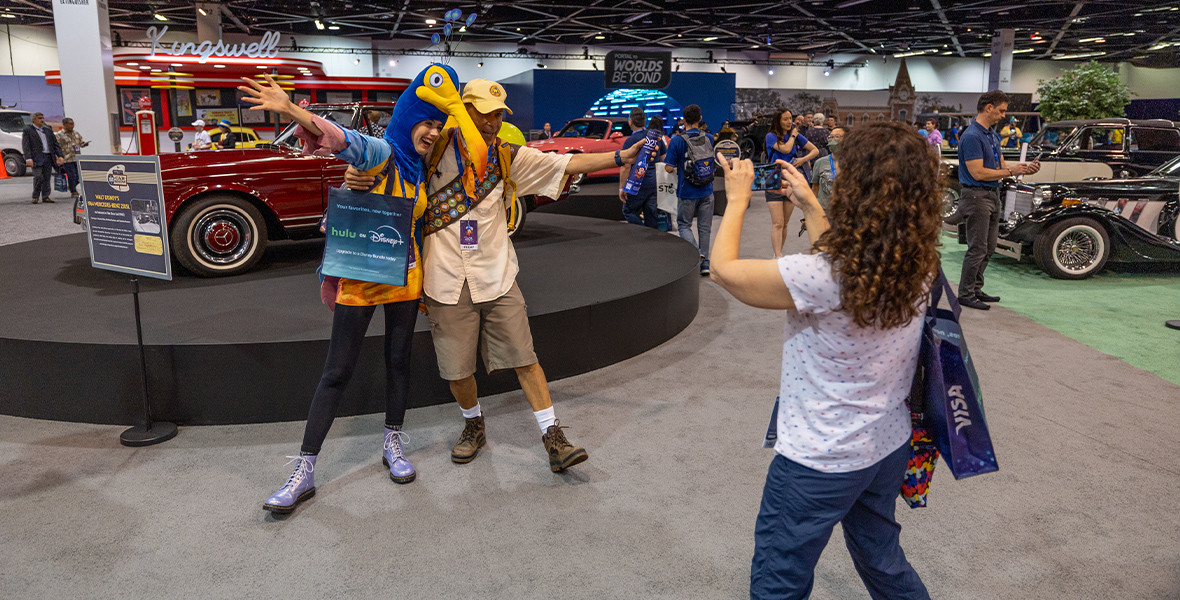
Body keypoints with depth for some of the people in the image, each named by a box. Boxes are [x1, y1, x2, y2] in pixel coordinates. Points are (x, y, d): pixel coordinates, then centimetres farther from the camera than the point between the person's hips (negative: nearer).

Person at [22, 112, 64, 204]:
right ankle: (35, 196, 0)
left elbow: (55, 144, 20)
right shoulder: (28, 130, 4)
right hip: (37, 158, -5)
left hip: (48, 158, 5)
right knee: (38, 177, -14)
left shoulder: (48, 130, 20)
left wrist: (60, 156, 7)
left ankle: (45, 197, 10)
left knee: (47, 178, 4)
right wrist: (28, 159, -16)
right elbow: (26, 146, -4)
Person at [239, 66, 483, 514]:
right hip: (361, 275, -5)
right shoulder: (380, 154, -11)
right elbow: (341, 139, -30)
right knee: (337, 371, -2)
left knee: (398, 361, 13)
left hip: (404, 276, 5)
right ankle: (304, 471, 7)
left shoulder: (422, 171, 8)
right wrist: (290, 110, -45)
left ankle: (393, 446, 31)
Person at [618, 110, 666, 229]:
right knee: (651, 214, 12)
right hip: (654, 184, 6)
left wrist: (621, 188, -12)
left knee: (629, 211, 7)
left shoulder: (630, 141, -13)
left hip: (637, 185, -6)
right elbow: (664, 159, 15)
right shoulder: (656, 137, 7)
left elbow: (625, 168, -17)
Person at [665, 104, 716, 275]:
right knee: (704, 226, 11)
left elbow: (669, 168, -12)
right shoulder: (709, 138, 1)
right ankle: (705, 263, 12)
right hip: (706, 190, 3)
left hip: (687, 191, -3)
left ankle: (696, 251, -15)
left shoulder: (677, 141, -12)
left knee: (684, 224, 10)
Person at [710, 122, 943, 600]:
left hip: (819, 463, -7)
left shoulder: (819, 276, -31)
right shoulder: (916, 265, -8)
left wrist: (738, 199, -3)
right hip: (888, 448, 7)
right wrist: (808, 205, 15)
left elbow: (724, 269, -17)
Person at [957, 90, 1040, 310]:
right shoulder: (972, 136, -17)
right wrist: (1010, 172, -16)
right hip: (976, 196, -10)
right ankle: (965, 294, 2)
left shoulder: (992, 135, 15)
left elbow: (1000, 165, 16)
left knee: (988, 248, 14)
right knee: (977, 249, -6)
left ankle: (976, 289, 22)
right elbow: (978, 173, -22)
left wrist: (1024, 168, -1)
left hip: (992, 196, 10)